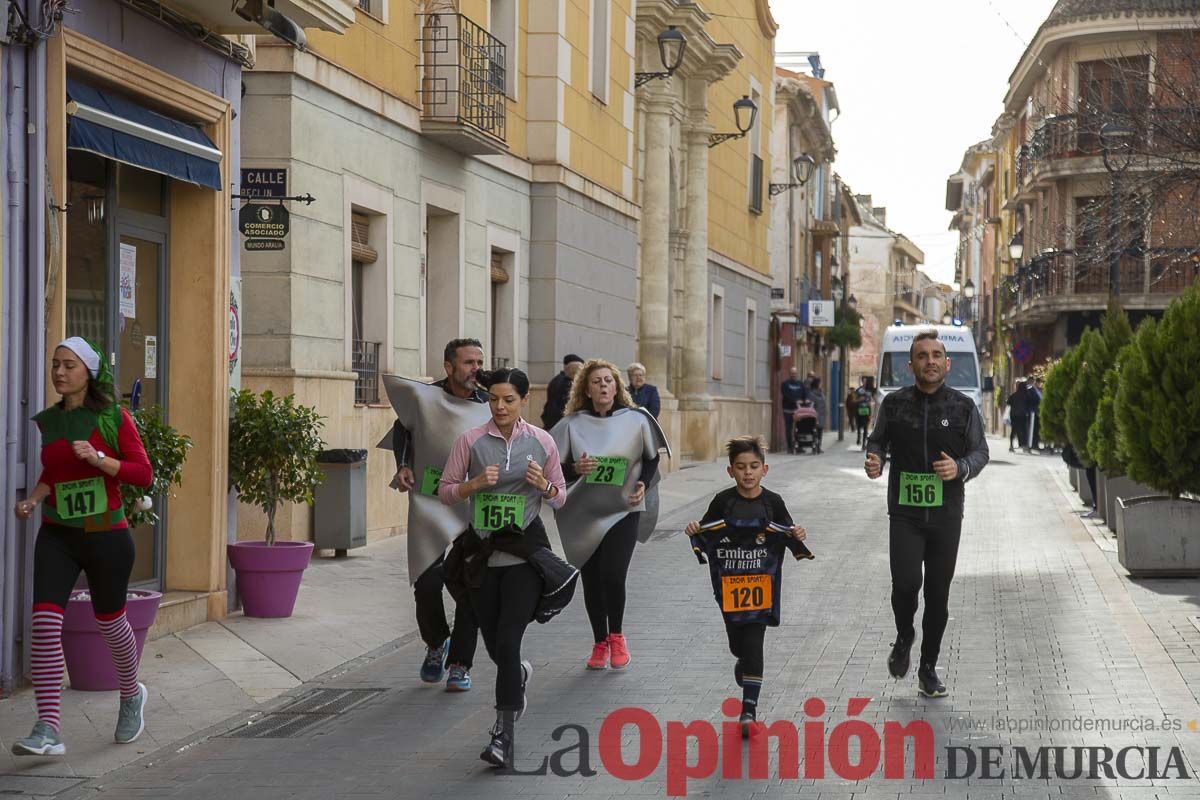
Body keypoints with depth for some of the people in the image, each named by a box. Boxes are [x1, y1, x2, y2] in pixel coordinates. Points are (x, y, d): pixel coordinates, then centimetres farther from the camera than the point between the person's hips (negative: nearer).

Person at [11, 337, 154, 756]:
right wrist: (32, 499, 5)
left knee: (109, 621, 13)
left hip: (106, 536, -3)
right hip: (57, 536, 3)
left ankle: (131, 695, 44)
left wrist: (98, 458, -21)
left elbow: (143, 474, -8)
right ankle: (47, 732, -17)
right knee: (45, 622, -14)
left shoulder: (114, 418, -6)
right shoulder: (47, 422, 7)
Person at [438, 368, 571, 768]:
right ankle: (519, 674, 49)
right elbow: (445, 491, 3)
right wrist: (476, 483, -15)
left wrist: (543, 485, -12)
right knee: (494, 643, 12)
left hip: (524, 553, -2)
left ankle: (503, 735, -10)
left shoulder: (542, 442, 0)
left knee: (507, 641, -13)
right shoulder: (471, 440, -1)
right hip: (482, 552, 2)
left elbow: (559, 497, 10)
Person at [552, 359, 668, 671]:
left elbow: (652, 458, 10)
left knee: (612, 575, -15)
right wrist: (575, 469, -21)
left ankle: (616, 636, 10)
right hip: (584, 513, 2)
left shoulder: (635, 420, -2)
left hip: (623, 510, -2)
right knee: (591, 581, 5)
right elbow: (557, 469, 0)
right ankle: (599, 644, 24)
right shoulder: (573, 424, -1)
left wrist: (643, 484, -7)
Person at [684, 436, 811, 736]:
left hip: (761, 582, -1)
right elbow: (706, 536, 4)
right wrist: (694, 532, -16)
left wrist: (798, 537, -15)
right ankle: (744, 662, 51)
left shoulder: (772, 503, -2)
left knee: (753, 643, -8)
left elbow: (788, 534, 6)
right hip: (729, 583, 1)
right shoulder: (723, 502, -2)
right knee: (736, 641, 12)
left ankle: (749, 708, -6)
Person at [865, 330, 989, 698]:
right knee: (905, 583, -16)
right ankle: (904, 638, 16)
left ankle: (929, 669, 19)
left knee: (938, 594, 4)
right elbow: (877, 440, 13)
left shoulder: (963, 407, 2)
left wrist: (960, 468, -16)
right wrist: (874, 461, -11)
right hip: (904, 512, -1)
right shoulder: (894, 404, 1)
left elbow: (980, 452, 6)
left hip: (946, 515, 1)